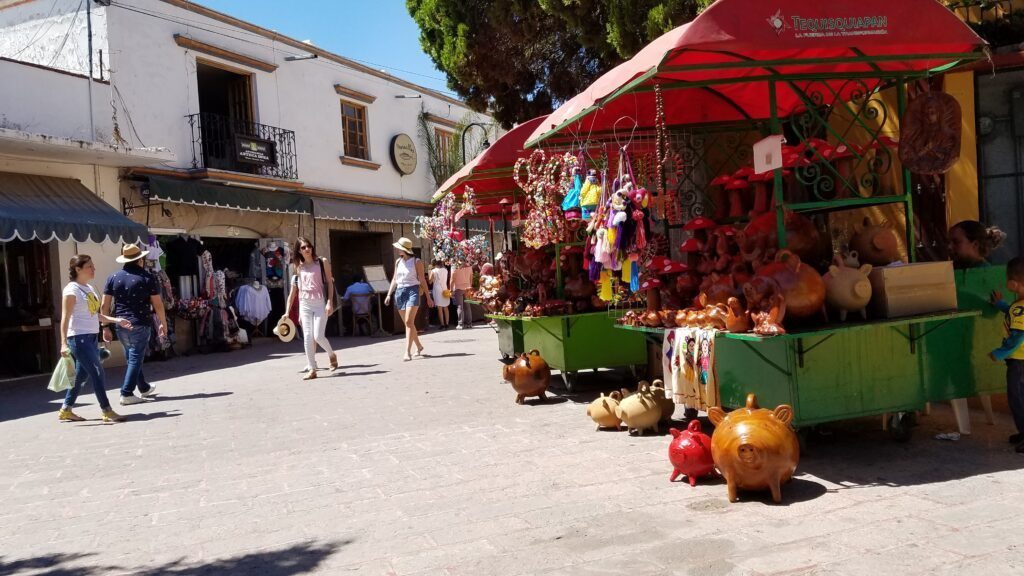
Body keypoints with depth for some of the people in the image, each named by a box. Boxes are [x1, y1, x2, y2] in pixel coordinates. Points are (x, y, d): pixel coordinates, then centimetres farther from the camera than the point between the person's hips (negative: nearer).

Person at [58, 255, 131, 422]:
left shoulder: (89, 288, 15)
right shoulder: (72, 290, -11)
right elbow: (65, 318, -15)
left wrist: (116, 320, 12)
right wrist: (64, 343, -22)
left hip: (91, 338, 9)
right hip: (79, 338, -9)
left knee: (81, 376, 13)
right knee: (98, 374, -9)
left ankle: (66, 411, 24)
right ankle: (107, 411, -4)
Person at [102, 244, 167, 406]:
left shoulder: (113, 277, 5)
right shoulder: (147, 278, -5)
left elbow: (105, 305, 3)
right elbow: (157, 304, -6)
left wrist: (105, 327, 8)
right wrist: (163, 323, 6)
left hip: (121, 325, 5)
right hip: (140, 325, -5)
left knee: (132, 357, 19)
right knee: (136, 358, 0)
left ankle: (144, 388, 33)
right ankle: (126, 394, -6)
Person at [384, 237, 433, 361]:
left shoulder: (416, 262, -3)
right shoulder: (398, 261, 12)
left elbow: (422, 280, -1)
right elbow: (394, 279, 17)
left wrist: (428, 296, 0)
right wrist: (389, 294, 9)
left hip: (412, 291, -6)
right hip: (399, 292, 6)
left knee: (409, 321, -16)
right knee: (407, 323, 11)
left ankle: (408, 352, -18)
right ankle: (419, 346, 29)